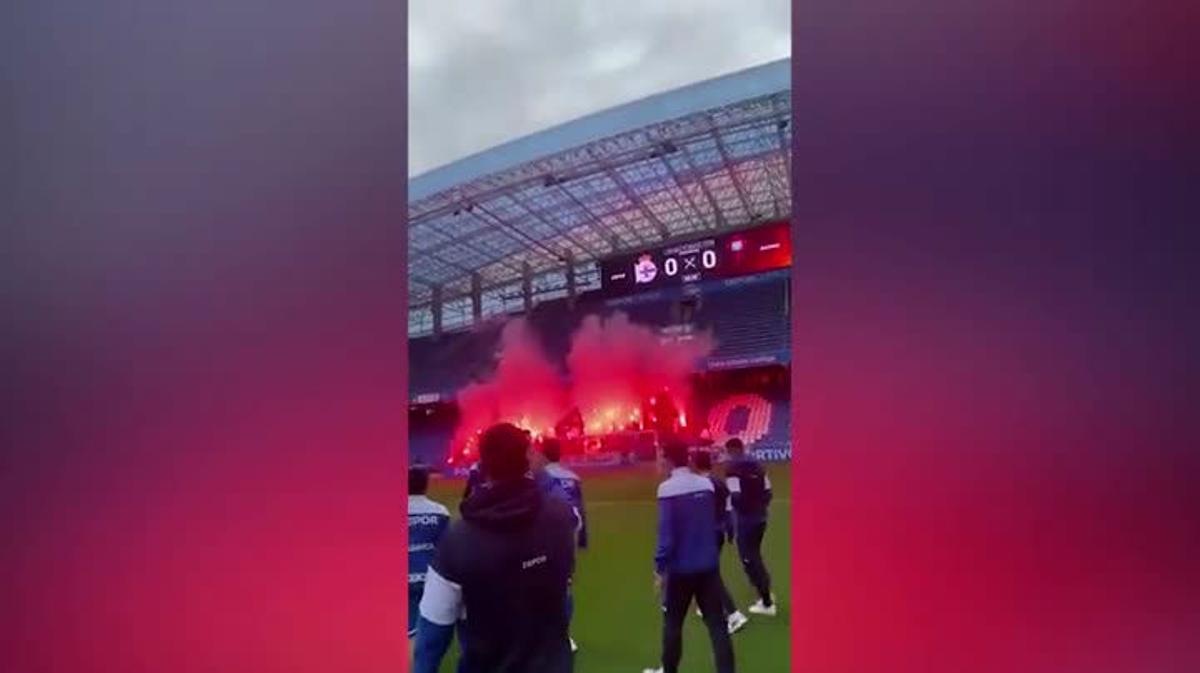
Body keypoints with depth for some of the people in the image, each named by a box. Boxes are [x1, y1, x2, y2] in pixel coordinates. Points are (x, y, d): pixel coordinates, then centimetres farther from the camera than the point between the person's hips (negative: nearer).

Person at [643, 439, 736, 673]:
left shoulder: (668, 489, -16)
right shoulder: (706, 484, 0)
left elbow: (666, 534, -17)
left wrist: (660, 567, -8)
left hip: (680, 568, -4)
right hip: (708, 565, 4)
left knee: (672, 622, 15)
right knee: (716, 622, 6)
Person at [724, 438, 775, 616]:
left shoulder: (733, 468, -13)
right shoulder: (756, 465, 8)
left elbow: (735, 497, -20)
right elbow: (767, 493, 9)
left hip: (744, 519, -7)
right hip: (760, 517, 7)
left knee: (749, 560, 1)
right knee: (755, 556, 23)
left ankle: (767, 603, 3)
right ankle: (766, 594, 27)